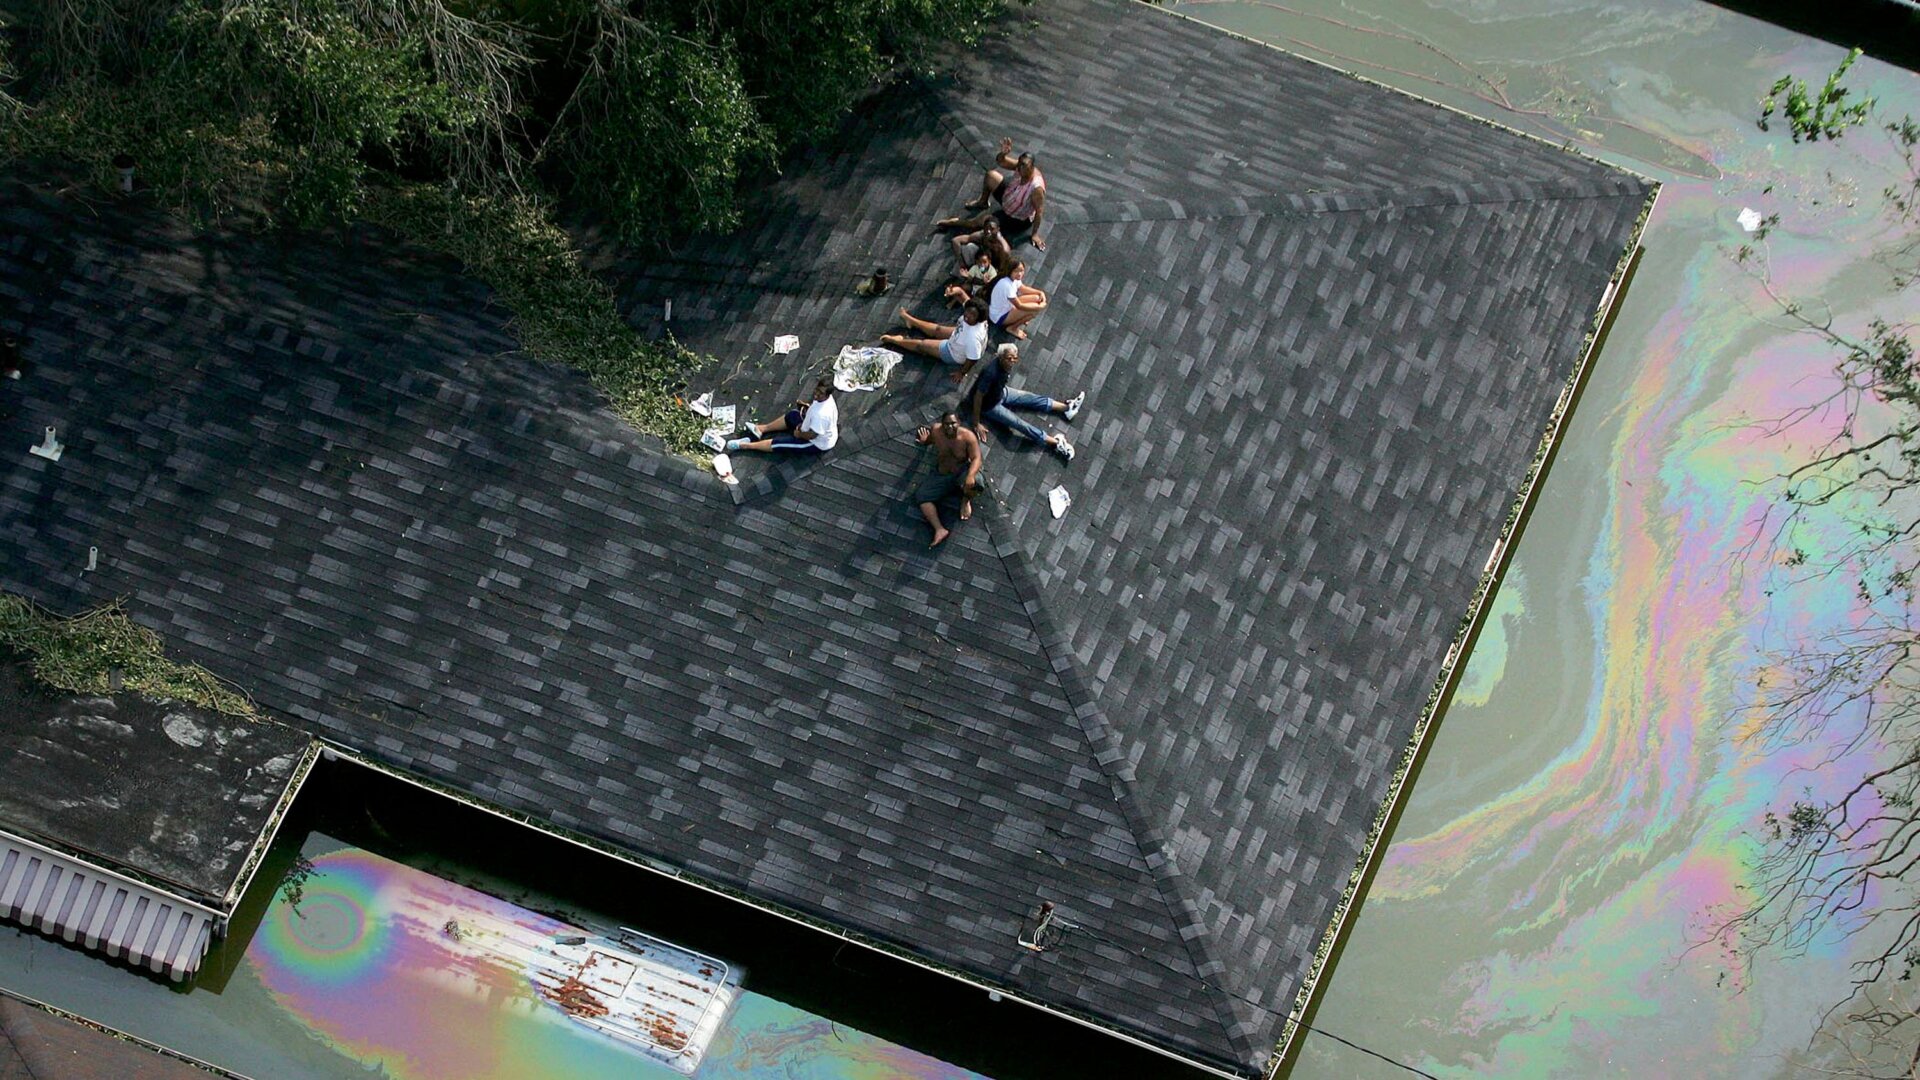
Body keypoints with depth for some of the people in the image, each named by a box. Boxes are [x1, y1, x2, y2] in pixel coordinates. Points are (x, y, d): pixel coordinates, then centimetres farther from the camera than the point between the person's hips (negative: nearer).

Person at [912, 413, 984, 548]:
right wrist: (923, 441, -18)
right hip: (941, 475, 3)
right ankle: (940, 530, -29)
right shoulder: (936, 430, -15)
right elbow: (927, 440, 8)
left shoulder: (967, 436, -21)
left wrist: (971, 475, -44)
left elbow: (976, 459, -25)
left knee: (974, 483, -38)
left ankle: (966, 500, 1)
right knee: (921, 496, -16)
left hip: (963, 471, -3)